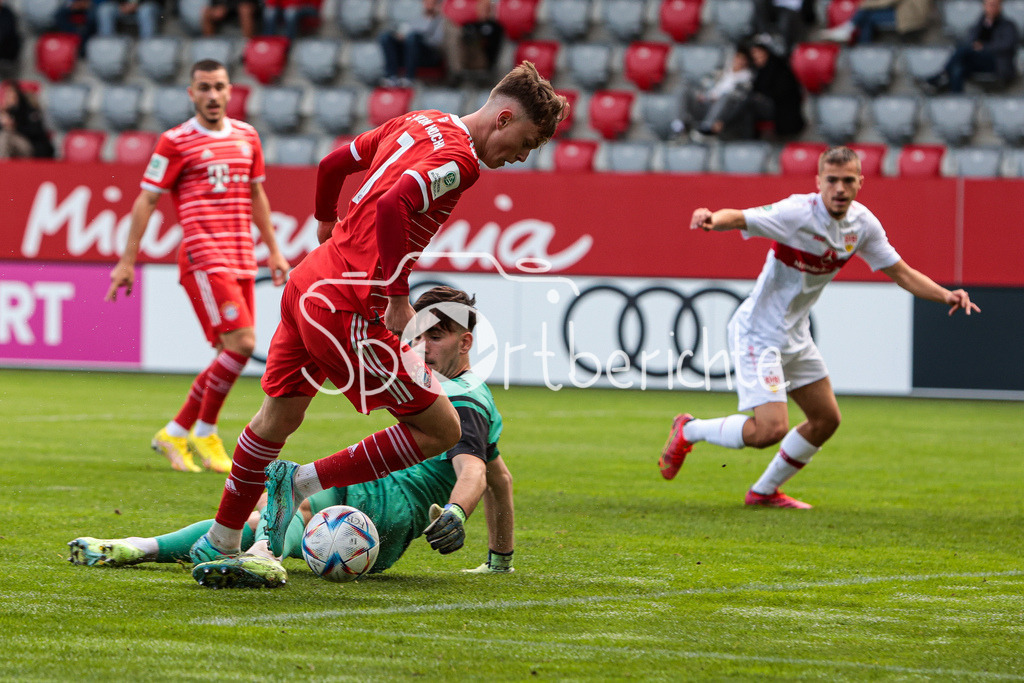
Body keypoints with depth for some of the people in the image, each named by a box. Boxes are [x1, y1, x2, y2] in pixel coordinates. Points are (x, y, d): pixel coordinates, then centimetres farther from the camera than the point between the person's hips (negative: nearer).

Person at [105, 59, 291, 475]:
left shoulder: (247, 137, 14)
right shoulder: (176, 142, -3)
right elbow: (146, 200, -1)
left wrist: (273, 250, 23)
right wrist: (127, 260, -4)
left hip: (241, 260, 7)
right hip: (203, 258, -7)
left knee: (230, 353, 5)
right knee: (241, 343, -17)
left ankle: (175, 434, 18)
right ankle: (204, 433, -1)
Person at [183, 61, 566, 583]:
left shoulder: (418, 123, 14)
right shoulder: (457, 158, -13)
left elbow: (333, 163, 23)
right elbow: (393, 205, -28)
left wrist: (327, 224, 40)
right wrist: (398, 296, -22)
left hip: (308, 281, 10)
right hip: (348, 306, -10)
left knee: (279, 418, 24)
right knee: (441, 429, -2)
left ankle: (219, 543, 36)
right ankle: (302, 483, 2)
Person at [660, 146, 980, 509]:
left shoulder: (862, 223, -2)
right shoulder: (798, 213, -24)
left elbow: (901, 272, 7)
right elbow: (740, 218, -36)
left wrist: (946, 295, -9)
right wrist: (714, 219, -60)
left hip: (795, 335, 8)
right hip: (759, 333, -8)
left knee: (825, 419, 14)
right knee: (770, 429, -19)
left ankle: (764, 491, 31)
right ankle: (688, 431, 6)